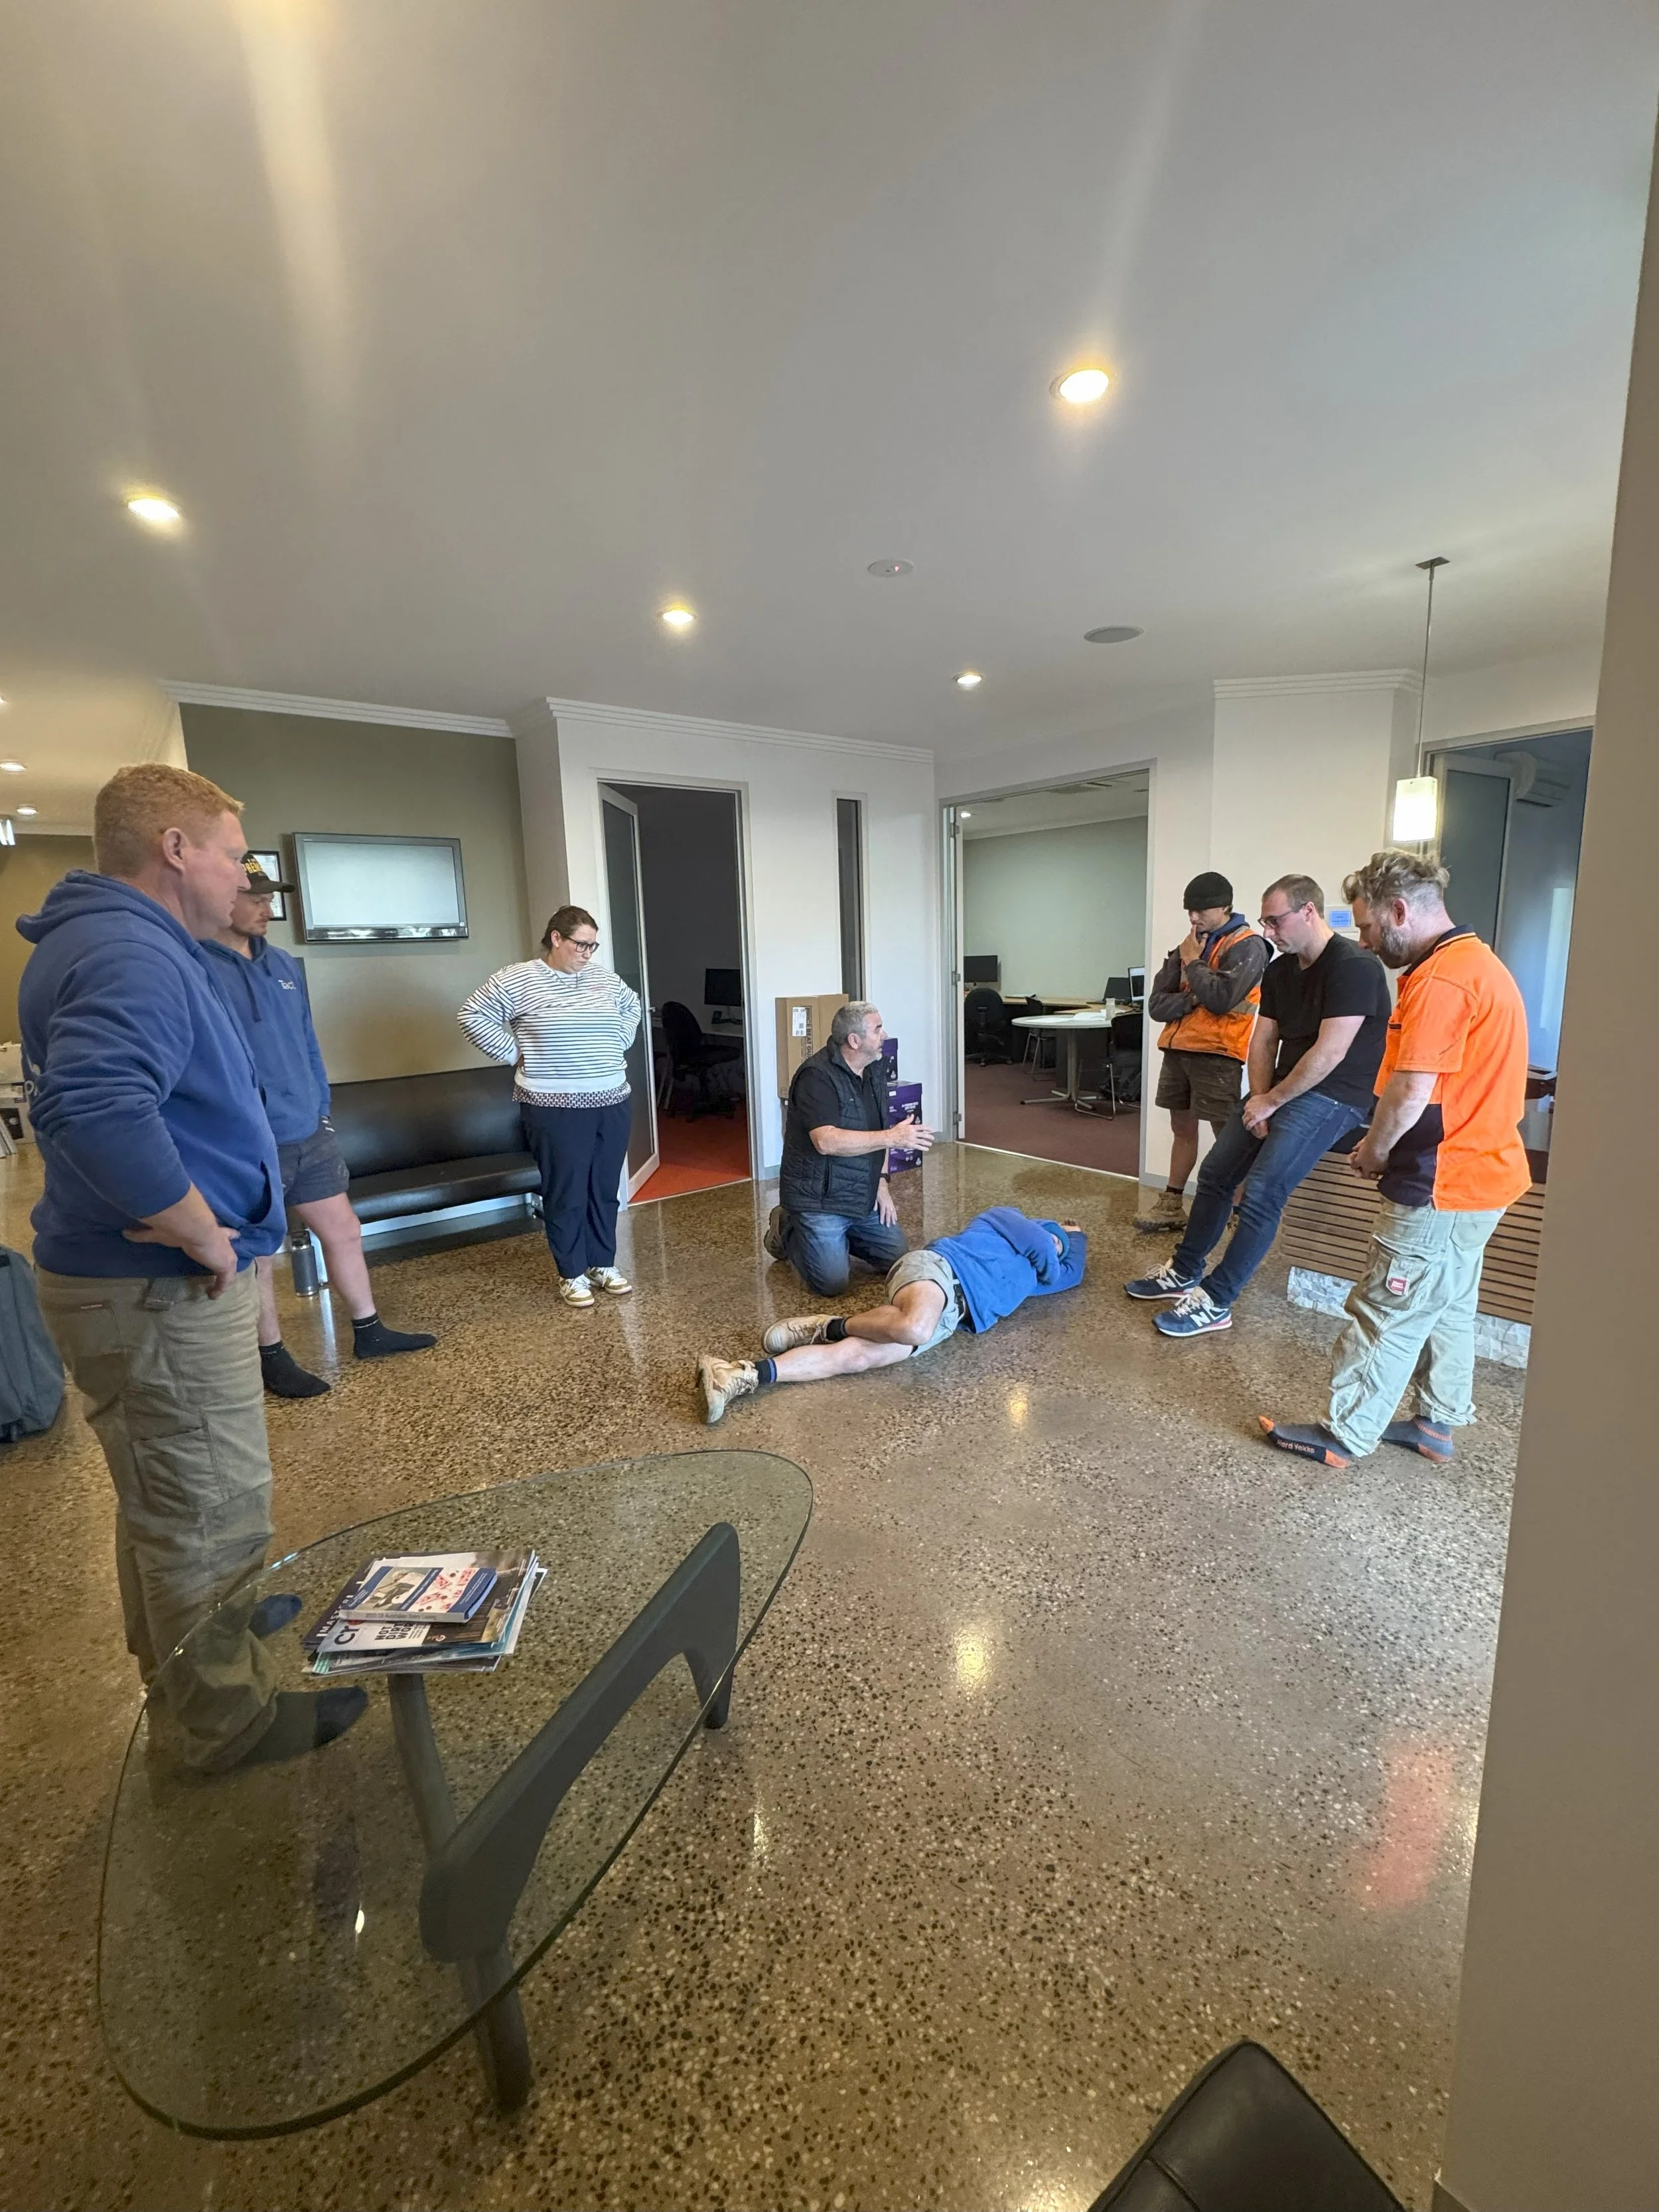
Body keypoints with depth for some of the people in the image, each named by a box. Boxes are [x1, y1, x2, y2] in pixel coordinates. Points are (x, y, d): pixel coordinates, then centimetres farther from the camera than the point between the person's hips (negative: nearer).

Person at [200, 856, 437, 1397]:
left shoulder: (284, 963, 9)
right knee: (258, 1256, 10)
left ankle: (368, 1332, 30)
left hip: (309, 1134, 7)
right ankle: (272, 1357, 27)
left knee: (343, 1231, 14)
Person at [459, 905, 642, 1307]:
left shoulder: (605, 977, 9)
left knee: (606, 1189, 12)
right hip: (556, 1109, -5)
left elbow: (632, 1006, 26)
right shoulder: (517, 980, -6)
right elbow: (473, 1016, -3)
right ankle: (572, 1274, 18)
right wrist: (515, 1054, -6)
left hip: (612, 1102, 5)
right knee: (566, 1193, 4)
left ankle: (604, 1264, 27)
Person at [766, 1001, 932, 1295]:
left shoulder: (875, 1069, 5)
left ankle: (835, 1234, 26)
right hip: (819, 1199, -8)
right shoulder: (817, 1076, -22)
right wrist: (893, 1137, -35)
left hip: (863, 1195, 8)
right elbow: (826, 1141, -34)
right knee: (832, 1283, -12)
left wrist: (882, 1181, 3)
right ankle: (788, 1231, 15)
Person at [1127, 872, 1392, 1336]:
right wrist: (1259, 1098, -7)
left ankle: (1215, 1303, -9)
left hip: (1333, 1096, -9)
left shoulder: (1354, 966, -18)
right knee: (1216, 1173, 7)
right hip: (1281, 1090, 9)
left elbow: (1329, 1053, -23)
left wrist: (1271, 1101, -15)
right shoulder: (1279, 971, 9)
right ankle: (1186, 1272, 21)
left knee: (1260, 1194, -19)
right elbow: (1263, 1041, 8)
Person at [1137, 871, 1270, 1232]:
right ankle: (1172, 1205, 21)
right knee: (1182, 1129, 14)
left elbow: (1221, 998, -21)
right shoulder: (1188, 945, 14)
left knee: (1229, 1137, -7)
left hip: (1216, 1055, -7)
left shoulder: (1247, 945, -6)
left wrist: (1193, 961, -7)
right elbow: (1156, 1004, 7)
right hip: (1177, 1050, 7)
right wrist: (1192, 1000, -11)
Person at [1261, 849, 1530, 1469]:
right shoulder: (1478, 962, 12)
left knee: (1388, 1313, -1)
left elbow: (1411, 1092, -25)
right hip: (1480, 1172, 10)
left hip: (1441, 1189, -10)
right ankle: (1436, 1422, 33)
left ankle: (1343, 1435, 10)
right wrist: (1385, 1147, 8)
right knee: (1446, 1306, 20)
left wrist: (1374, 1152, -7)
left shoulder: (1441, 980, -21)